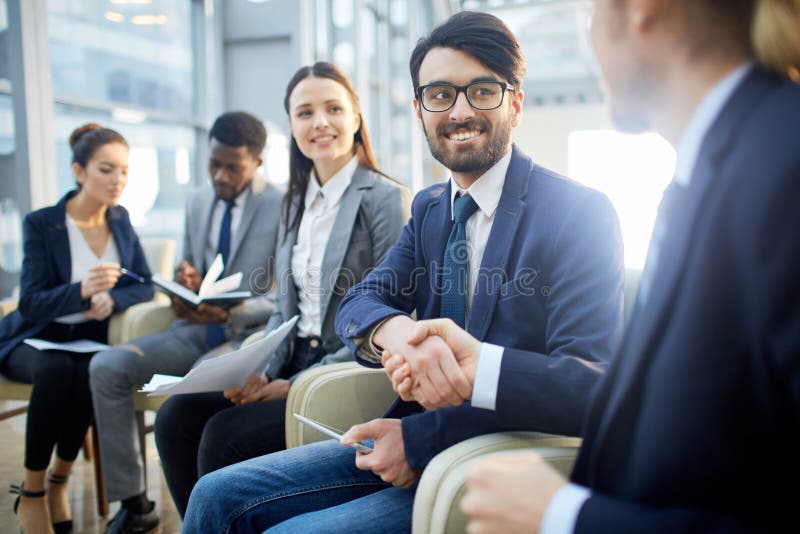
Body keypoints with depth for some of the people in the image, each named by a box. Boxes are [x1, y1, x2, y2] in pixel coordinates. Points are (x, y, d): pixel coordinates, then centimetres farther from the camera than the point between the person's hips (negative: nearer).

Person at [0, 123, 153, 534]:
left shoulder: (120, 221, 6)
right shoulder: (41, 224, -8)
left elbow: (144, 285, 3)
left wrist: (112, 299, -19)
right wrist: (82, 289, -36)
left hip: (91, 340, 3)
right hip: (35, 339, -2)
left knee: (92, 373, -32)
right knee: (56, 370, -35)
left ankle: (59, 480, -9)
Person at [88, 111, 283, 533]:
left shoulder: (282, 208, -9)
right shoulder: (198, 203, 12)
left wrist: (231, 311, -27)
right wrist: (184, 284, -5)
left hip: (250, 333, -6)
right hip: (197, 329, 7)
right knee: (106, 367, -12)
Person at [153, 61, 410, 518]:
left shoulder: (387, 199, -10)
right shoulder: (296, 202, 13)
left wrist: (298, 386, -14)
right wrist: (260, 371, -3)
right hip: (295, 363, 7)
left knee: (225, 435, -21)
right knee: (177, 416, -9)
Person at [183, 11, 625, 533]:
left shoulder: (580, 214, -12)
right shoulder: (429, 207, 10)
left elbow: (587, 385, -21)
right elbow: (356, 303, 2)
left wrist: (421, 438, -24)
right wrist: (393, 329, -24)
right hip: (410, 439, 6)